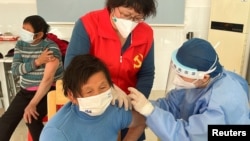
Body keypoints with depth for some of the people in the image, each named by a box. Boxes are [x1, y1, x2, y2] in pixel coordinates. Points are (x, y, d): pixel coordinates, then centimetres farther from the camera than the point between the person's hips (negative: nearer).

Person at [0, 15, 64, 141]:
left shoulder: (51, 48, -18)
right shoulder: (20, 44, 2)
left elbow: (48, 79, -25)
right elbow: (15, 70, -8)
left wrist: (32, 105, -27)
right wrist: (37, 62, -24)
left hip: (48, 91, -5)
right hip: (26, 91, 6)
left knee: (31, 119, -25)